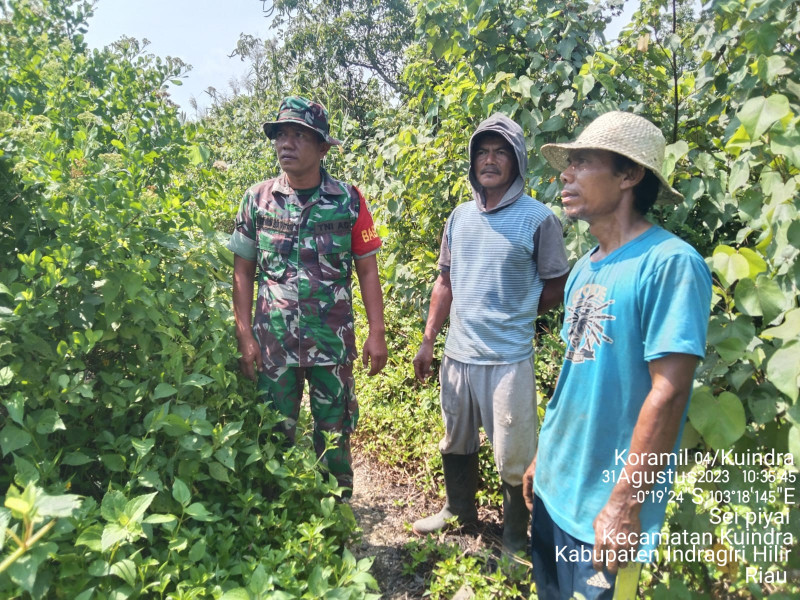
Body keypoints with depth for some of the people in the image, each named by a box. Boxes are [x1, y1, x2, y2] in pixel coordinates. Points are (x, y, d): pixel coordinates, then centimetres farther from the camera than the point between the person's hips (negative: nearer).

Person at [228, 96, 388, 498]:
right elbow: (242, 272, 3)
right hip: (272, 341, 1)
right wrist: (245, 336, -3)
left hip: (333, 341, -1)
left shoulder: (348, 200, -2)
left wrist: (377, 334, -4)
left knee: (334, 435, 12)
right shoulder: (258, 199, 1)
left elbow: (367, 270, 1)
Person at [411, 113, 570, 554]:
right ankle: (459, 510, 46)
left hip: (509, 358, -5)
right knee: (456, 443, 21)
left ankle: (515, 539, 31)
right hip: (457, 353, 5)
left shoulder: (538, 219, -10)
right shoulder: (460, 216, 6)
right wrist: (428, 341, 10)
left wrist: (513, 314, 1)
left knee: (514, 459, 7)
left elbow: (556, 287, -1)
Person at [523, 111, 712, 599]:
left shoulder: (670, 264, -18)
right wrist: (543, 457, 16)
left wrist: (624, 505, -20)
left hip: (605, 507, -7)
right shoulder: (584, 269, 6)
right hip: (555, 487, 7)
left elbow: (668, 393, -21)